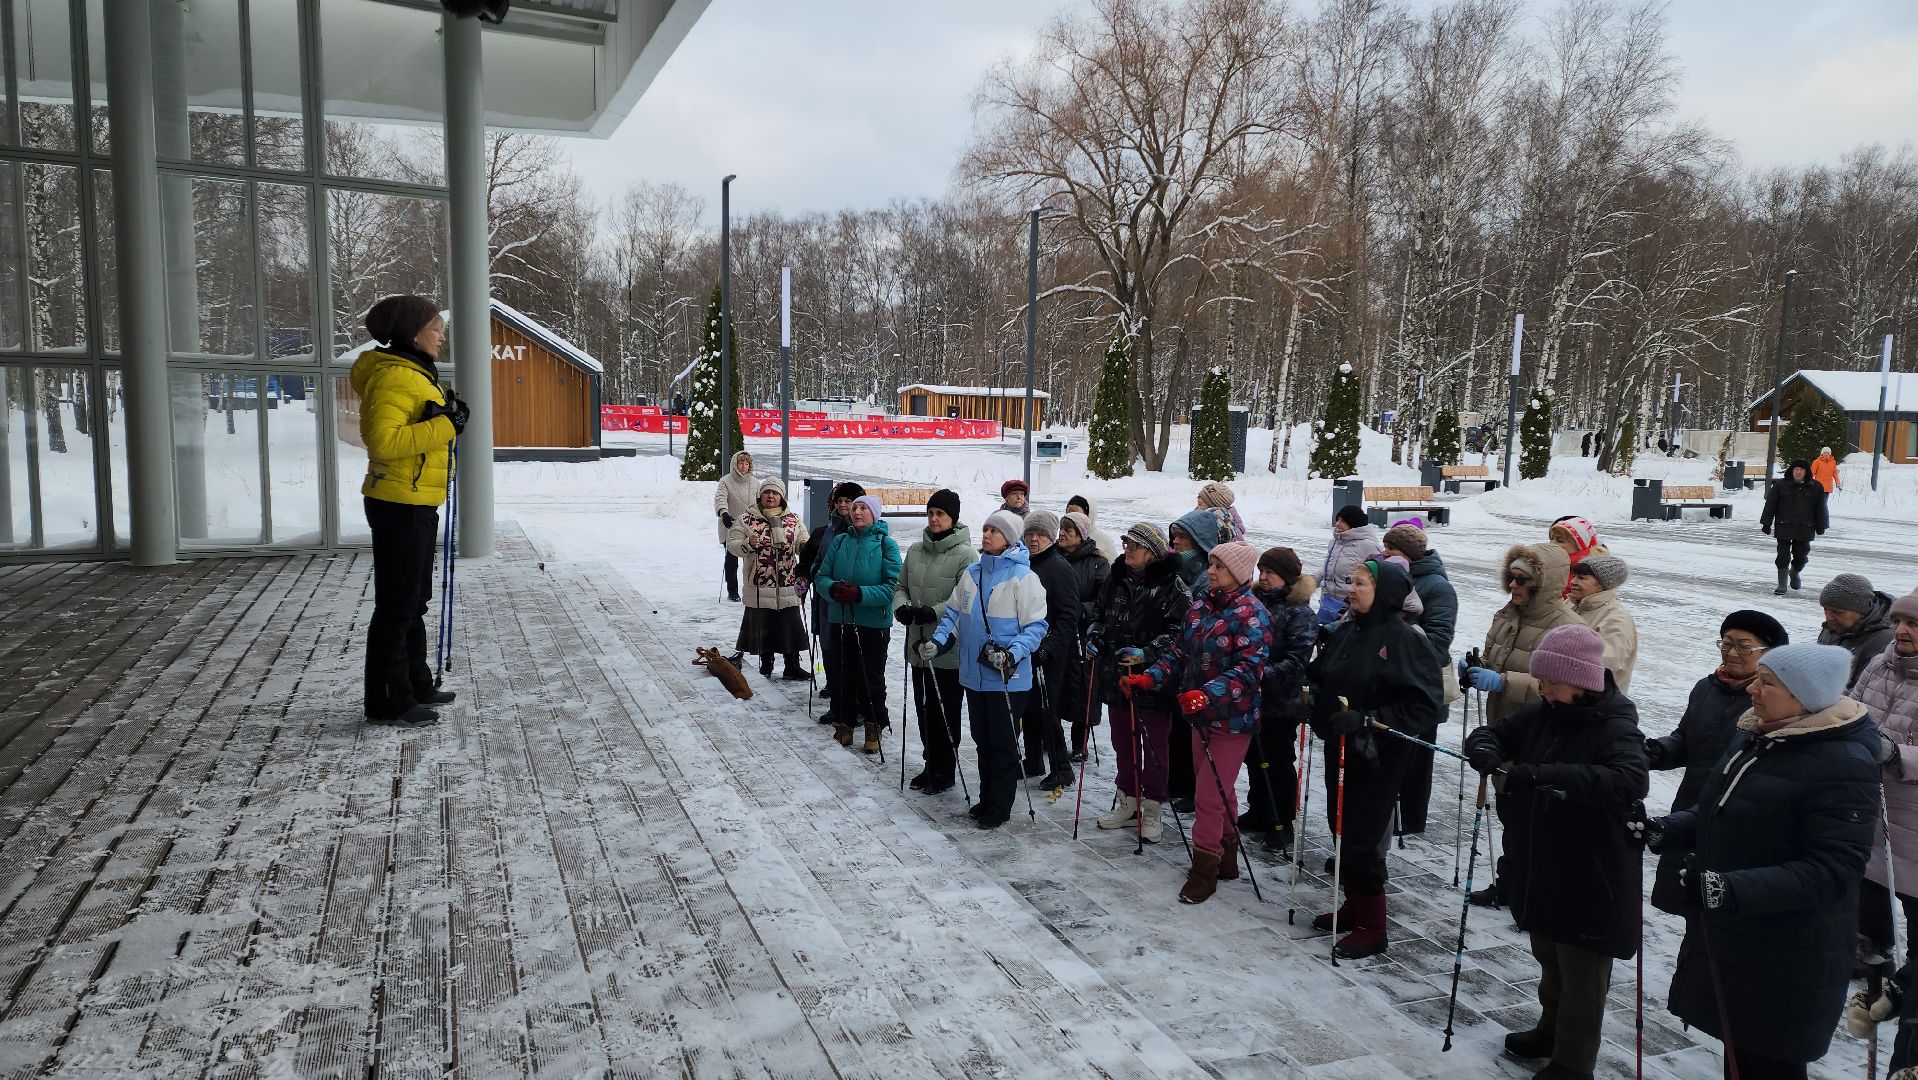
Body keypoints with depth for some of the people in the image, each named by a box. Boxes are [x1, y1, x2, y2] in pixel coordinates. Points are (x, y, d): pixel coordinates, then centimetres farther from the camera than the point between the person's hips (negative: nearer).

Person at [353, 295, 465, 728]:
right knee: (396, 604, -3)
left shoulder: (416, 373, 15)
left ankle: (416, 685, 31)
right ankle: (388, 702, 6)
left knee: (414, 600, 19)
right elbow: (382, 439, -28)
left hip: (417, 504, 11)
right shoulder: (393, 376, -17)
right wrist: (443, 425, -25)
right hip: (399, 504, -11)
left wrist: (445, 418, 6)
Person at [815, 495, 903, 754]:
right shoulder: (840, 541, 6)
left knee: (872, 678, 6)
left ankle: (874, 728, 20)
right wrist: (833, 588, -17)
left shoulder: (886, 544, -6)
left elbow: (893, 585, -13)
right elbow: (821, 576, 5)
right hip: (840, 619, 4)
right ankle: (843, 725, 24)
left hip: (874, 623, -3)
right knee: (843, 676, 10)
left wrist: (860, 594, -23)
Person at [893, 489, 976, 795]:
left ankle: (944, 772, 18)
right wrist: (901, 606, -6)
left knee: (945, 712, 3)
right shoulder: (915, 550, 8)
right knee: (924, 709, 16)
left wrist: (933, 612, -25)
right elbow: (901, 586, 15)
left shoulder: (965, 555, -12)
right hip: (919, 643, 6)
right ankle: (930, 765, 32)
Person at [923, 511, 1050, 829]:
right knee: (982, 740, 16)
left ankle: (999, 807, 16)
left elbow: (1036, 626, -12)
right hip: (974, 674, 6)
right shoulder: (972, 573, 8)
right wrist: (938, 641, 0)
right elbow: (954, 613, 15)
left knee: (1003, 744, 4)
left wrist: (1012, 654, -25)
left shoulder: (1023, 576, -12)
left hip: (1008, 677, -6)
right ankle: (986, 799, 30)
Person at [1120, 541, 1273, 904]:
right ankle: (1226, 860, 34)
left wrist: (1208, 694, -36)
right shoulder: (1199, 608, 7)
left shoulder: (1251, 614, -16)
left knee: (1211, 794, -4)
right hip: (1201, 714, 7)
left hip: (1232, 718, -7)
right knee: (1221, 791, 19)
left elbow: (1250, 669, -24)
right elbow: (1179, 654, 11)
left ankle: (1204, 869, 10)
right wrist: (1148, 678, -4)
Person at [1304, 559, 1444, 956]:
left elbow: (1424, 706, -19)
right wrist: (1311, 699, -3)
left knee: (1362, 837, -3)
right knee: (1341, 828, 15)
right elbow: (1321, 679, 18)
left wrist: (1366, 720, -25)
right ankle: (1353, 905, 33)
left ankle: (1371, 927, 13)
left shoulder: (1406, 639, -15)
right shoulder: (1344, 632, 4)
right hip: (1339, 747, 7)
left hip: (1378, 757, -7)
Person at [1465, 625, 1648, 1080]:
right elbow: (1485, 736, 7)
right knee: (1549, 958, 24)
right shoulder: (1540, 714, 0)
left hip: (1589, 880, -7)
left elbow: (1629, 782, -38)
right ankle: (1552, 1030, 44)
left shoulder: (1617, 729, -20)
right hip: (1538, 868, 7)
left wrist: (1537, 776, -44)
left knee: (1581, 972, 9)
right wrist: (1492, 761, -19)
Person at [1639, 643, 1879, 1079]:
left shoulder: (1843, 765, -20)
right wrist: (1666, 830, 2)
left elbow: (1831, 871, -24)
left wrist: (1735, 890, -33)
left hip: (1785, 957, -8)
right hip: (1726, 934, 8)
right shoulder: (1756, 737, 6)